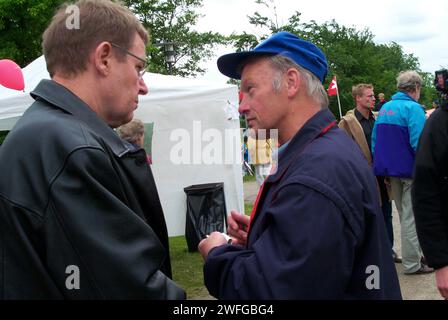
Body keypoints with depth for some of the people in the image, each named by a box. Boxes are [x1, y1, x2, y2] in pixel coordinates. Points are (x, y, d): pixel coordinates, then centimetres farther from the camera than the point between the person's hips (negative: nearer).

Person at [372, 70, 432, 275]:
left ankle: (415, 253, 32)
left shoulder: (384, 108, 9)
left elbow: (374, 142, 10)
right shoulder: (413, 108, -15)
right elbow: (418, 143, -23)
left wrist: (381, 167, 15)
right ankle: (412, 264, 10)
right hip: (410, 170, -8)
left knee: (405, 216, 19)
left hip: (391, 170, 8)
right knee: (412, 217, 2)